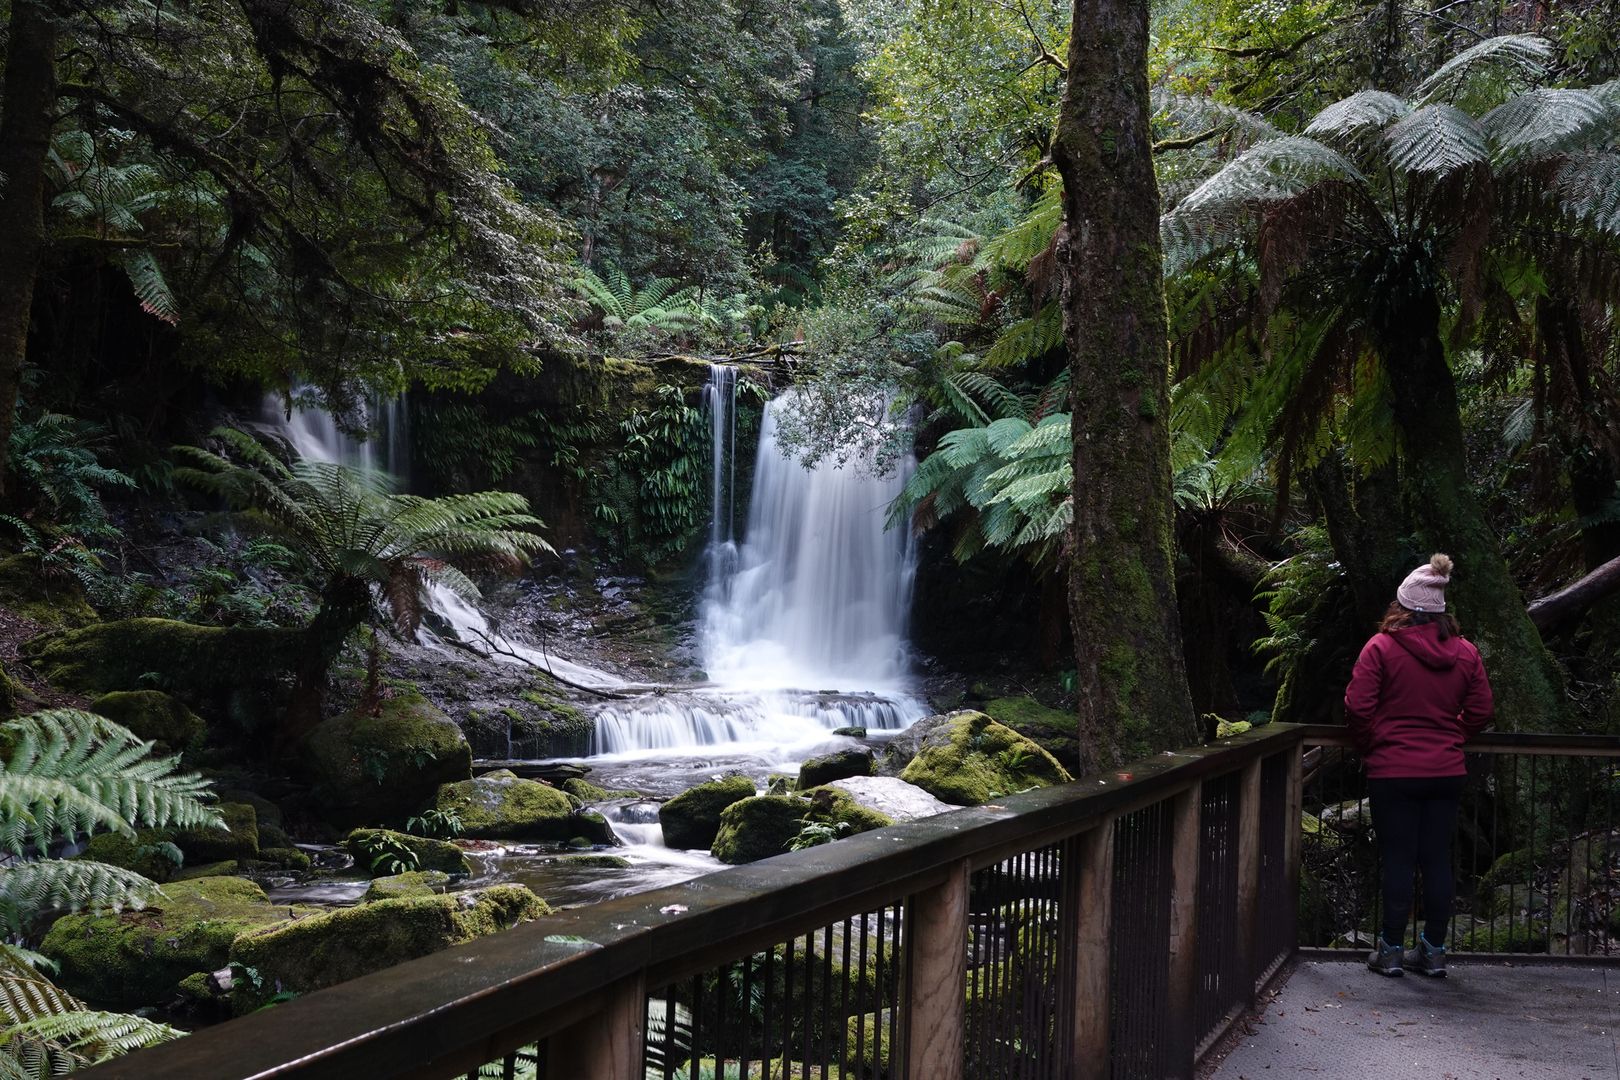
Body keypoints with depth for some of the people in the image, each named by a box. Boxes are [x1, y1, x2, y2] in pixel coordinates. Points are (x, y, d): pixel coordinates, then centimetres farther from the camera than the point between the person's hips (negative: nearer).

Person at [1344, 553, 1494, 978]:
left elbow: (1357, 707, -11)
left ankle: (1392, 950, 9)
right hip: (1447, 771, 4)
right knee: (1438, 860, 9)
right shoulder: (1465, 652, 4)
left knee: (1397, 859, 3)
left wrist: (1370, 747, 4)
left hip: (1393, 772, -3)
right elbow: (1480, 711, 8)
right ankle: (1433, 951, 15)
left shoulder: (1381, 647, -9)